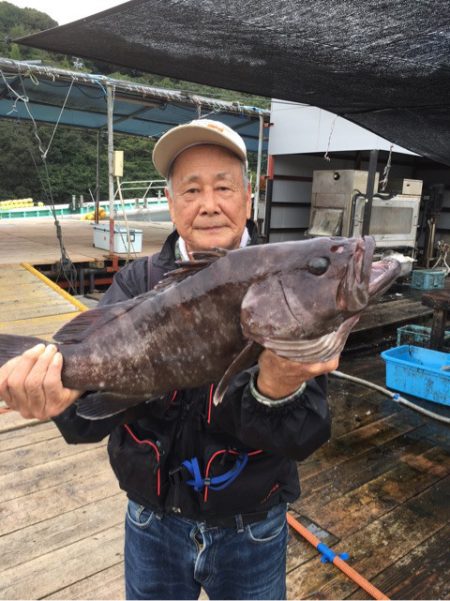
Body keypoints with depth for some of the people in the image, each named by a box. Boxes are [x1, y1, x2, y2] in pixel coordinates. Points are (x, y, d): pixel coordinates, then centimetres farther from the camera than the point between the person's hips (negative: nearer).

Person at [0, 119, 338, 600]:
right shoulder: (137, 283, -8)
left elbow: (304, 438, -19)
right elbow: (96, 414, -18)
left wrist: (279, 392, -40)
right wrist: (63, 392, -39)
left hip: (251, 533, -1)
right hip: (153, 523, 2)